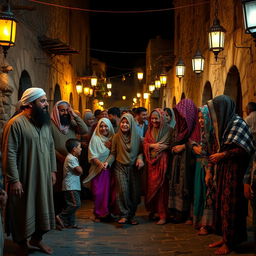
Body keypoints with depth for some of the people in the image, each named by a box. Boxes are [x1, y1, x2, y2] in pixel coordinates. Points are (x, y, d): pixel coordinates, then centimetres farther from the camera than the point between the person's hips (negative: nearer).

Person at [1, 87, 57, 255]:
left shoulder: (45, 122, 7)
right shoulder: (16, 123, -16)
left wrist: (53, 170, 11)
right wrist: (14, 180, -20)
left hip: (44, 177, 7)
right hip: (24, 179, -7)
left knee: (42, 209, 16)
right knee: (24, 211, 7)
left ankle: (37, 238, 36)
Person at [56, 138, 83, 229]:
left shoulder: (73, 158, 18)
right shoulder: (71, 159, -16)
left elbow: (78, 171, 19)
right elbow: (80, 171, -20)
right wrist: (79, 166, 0)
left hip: (73, 186, 11)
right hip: (71, 186, -11)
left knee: (72, 205, 11)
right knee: (76, 204, -14)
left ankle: (71, 223, 14)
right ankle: (61, 217, -8)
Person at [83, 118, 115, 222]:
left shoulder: (112, 139, 9)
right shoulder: (95, 139, -1)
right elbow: (92, 156, -6)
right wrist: (100, 163, -22)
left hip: (109, 170, 3)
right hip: (98, 170, -3)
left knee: (108, 192, 1)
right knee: (98, 193, -5)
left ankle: (107, 213, 12)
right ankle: (98, 214, 5)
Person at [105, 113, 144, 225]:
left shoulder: (136, 137, 6)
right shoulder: (116, 137, 4)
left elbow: (140, 151, 11)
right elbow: (113, 153, 6)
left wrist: (140, 158, -9)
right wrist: (107, 162, -10)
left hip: (133, 168, 1)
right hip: (120, 167, -1)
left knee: (134, 191, -4)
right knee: (123, 190, -17)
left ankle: (132, 215, 10)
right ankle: (124, 215, -8)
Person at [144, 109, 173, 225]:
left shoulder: (168, 130, -2)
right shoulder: (150, 130, 12)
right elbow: (145, 144, 8)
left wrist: (164, 146, -20)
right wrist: (153, 145, -9)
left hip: (162, 161, -4)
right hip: (151, 161, 4)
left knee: (161, 186, -6)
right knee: (151, 186, 5)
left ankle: (163, 215, -1)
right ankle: (152, 210, 19)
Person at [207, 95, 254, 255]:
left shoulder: (237, 123, -13)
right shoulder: (225, 123, 12)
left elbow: (243, 149, -18)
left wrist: (222, 155, -16)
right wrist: (217, 155, 2)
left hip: (234, 169, -8)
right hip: (224, 168, 8)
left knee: (231, 204, -3)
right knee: (222, 201, 10)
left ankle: (230, 242, 4)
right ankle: (225, 237, 18)